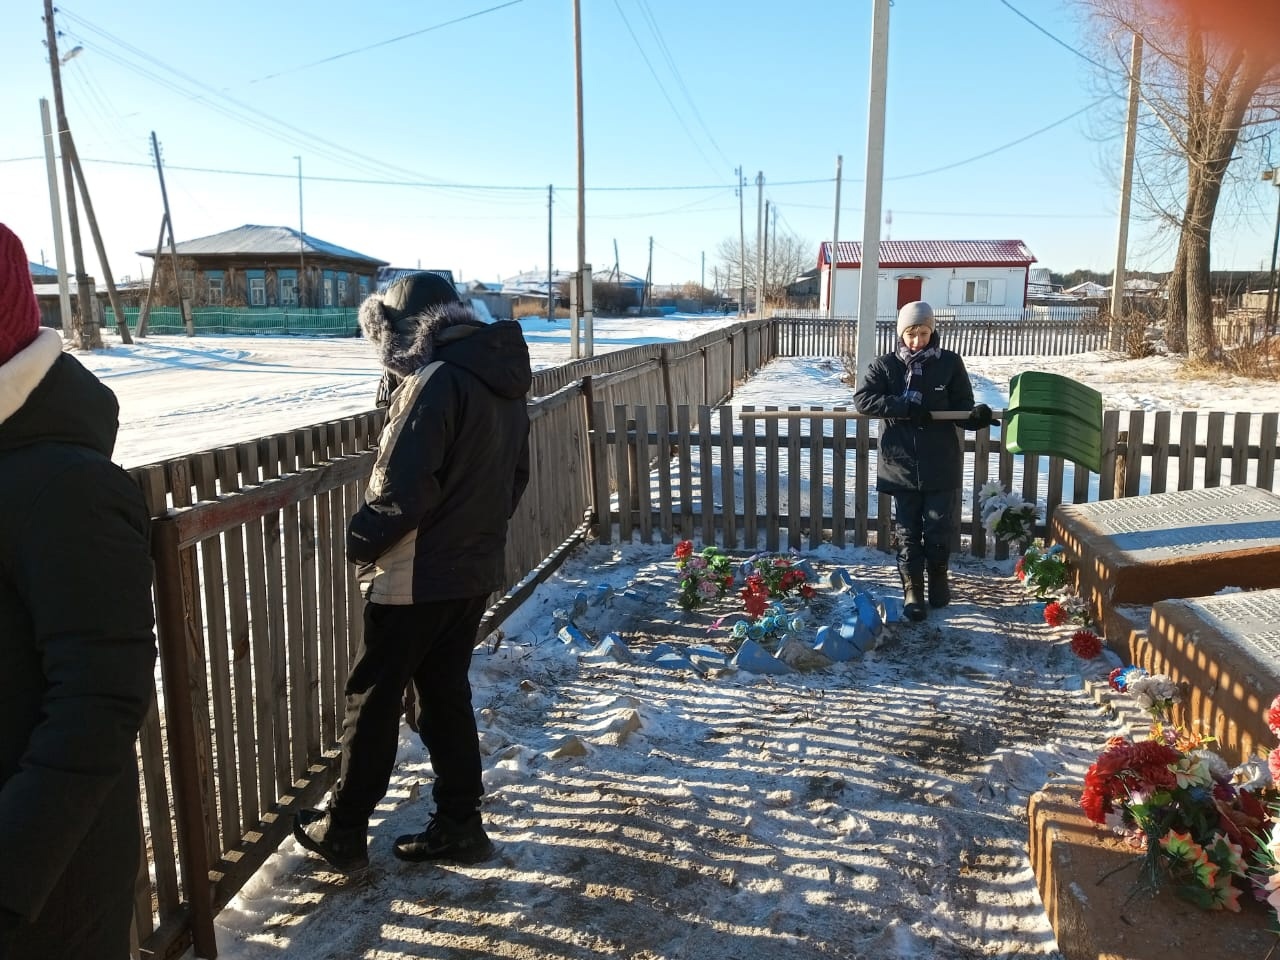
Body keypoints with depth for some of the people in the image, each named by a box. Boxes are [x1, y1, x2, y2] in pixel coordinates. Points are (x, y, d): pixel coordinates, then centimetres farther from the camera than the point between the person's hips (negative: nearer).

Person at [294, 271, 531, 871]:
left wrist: (360, 541, -7)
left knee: (371, 699, 7)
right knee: (446, 695, 17)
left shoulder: (436, 381, -19)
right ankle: (459, 826, 24)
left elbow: (403, 490, -22)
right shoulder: (504, 381, 8)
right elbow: (516, 477, 14)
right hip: (477, 569, 8)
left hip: (417, 576, -8)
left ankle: (343, 833, 20)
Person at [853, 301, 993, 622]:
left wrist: (976, 416, -21)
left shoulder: (950, 363, 0)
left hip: (941, 464, 0)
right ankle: (912, 589, 18)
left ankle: (938, 577, 32)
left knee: (939, 528, 7)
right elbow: (862, 398, -12)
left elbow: (961, 407, 3)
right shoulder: (885, 365, 0)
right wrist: (905, 408, -22)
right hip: (901, 463, 0)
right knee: (907, 531, 7)